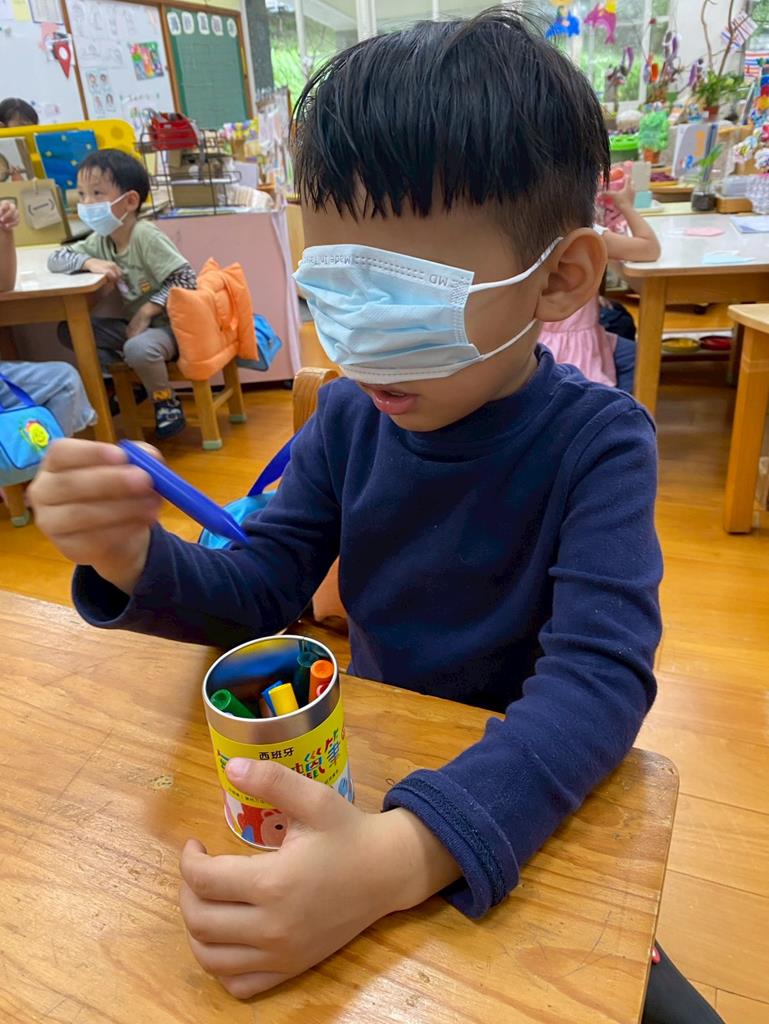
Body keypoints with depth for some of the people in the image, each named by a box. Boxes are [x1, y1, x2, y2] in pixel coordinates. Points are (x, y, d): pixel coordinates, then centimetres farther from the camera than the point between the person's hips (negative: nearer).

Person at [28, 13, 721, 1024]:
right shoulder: (351, 417, -9)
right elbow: (257, 590, -4)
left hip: (530, 796, -1)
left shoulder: (598, 441, -22)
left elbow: (601, 672, -33)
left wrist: (400, 858, -47)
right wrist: (135, 562, -25)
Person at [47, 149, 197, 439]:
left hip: (169, 324, -7)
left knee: (139, 348, -37)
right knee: (69, 330, -3)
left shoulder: (145, 236, -20)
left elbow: (186, 280, -24)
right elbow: (55, 259, 3)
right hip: (133, 323, 7)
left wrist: (146, 312, -24)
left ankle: (167, 402, -9)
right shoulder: (100, 240, 2)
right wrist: (90, 262, -16)